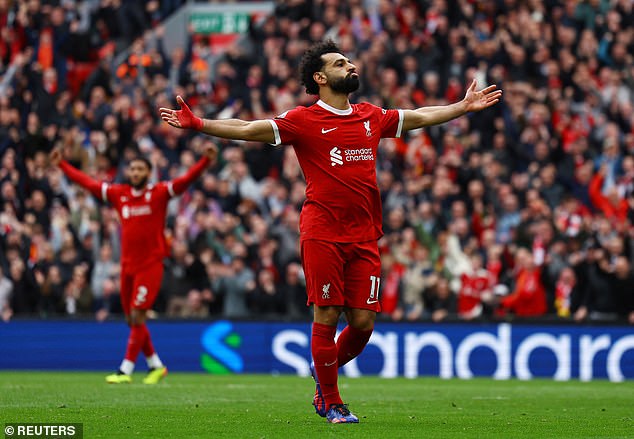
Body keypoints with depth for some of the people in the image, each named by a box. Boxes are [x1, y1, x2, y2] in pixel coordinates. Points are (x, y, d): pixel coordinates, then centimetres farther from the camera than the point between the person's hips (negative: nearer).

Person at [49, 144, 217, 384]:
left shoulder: (159, 192, -3)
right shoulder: (118, 194, 8)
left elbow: (186, 179, -15)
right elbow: (87, 182, 15)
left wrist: (205, 161, -30)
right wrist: (62, 164, 17)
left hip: (151, 265, -5)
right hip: (128, 265, 5)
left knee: (137, 316, -10)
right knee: (132, 320, 9)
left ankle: (126, 370, -6)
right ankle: (156, 366, 24)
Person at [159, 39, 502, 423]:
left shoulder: (371, 117, 15)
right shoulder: (304, 120, 0)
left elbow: (421, 117, 30)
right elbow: (247, 129, -6)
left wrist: (464, 106, 35)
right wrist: (197, 124, -17)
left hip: (364, 237, 5)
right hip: (322, 236, -4)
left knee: (363, 322, 0)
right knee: (327, 316, -4)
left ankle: (325, 375, 28)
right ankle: (332, 404, 9)